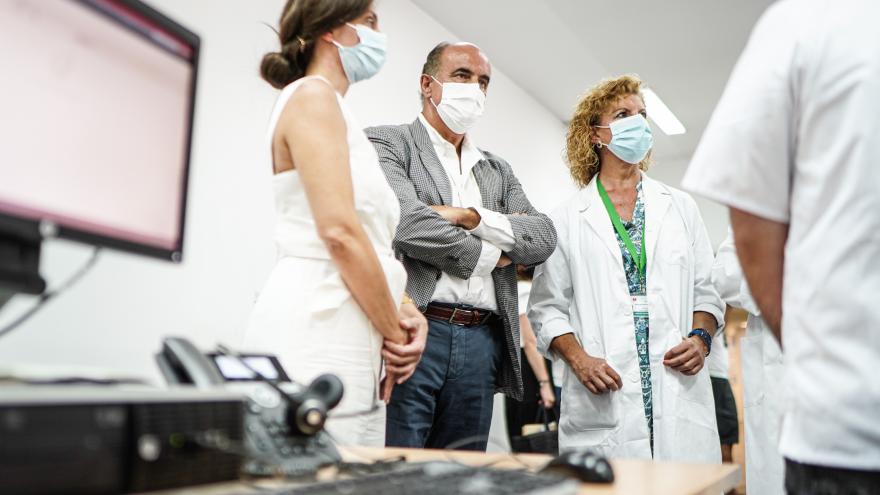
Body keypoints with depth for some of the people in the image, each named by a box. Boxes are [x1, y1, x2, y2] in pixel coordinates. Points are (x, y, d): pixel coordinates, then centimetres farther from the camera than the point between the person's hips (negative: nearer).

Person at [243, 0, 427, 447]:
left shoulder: (336, 112, 22)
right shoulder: (313, 96, -6)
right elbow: (339, 232, -17)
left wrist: (405, 313, 4)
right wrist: (394, 334, -9)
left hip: (352, 346, 9)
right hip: (316, 339, -9)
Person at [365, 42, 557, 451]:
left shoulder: (497, 170, 21)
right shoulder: (386, 143, 4)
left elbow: (544, 239, 8)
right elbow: (408, 223, -14)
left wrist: (471, 216, -7)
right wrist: (490, 255, -1)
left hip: (482, 341, 6)